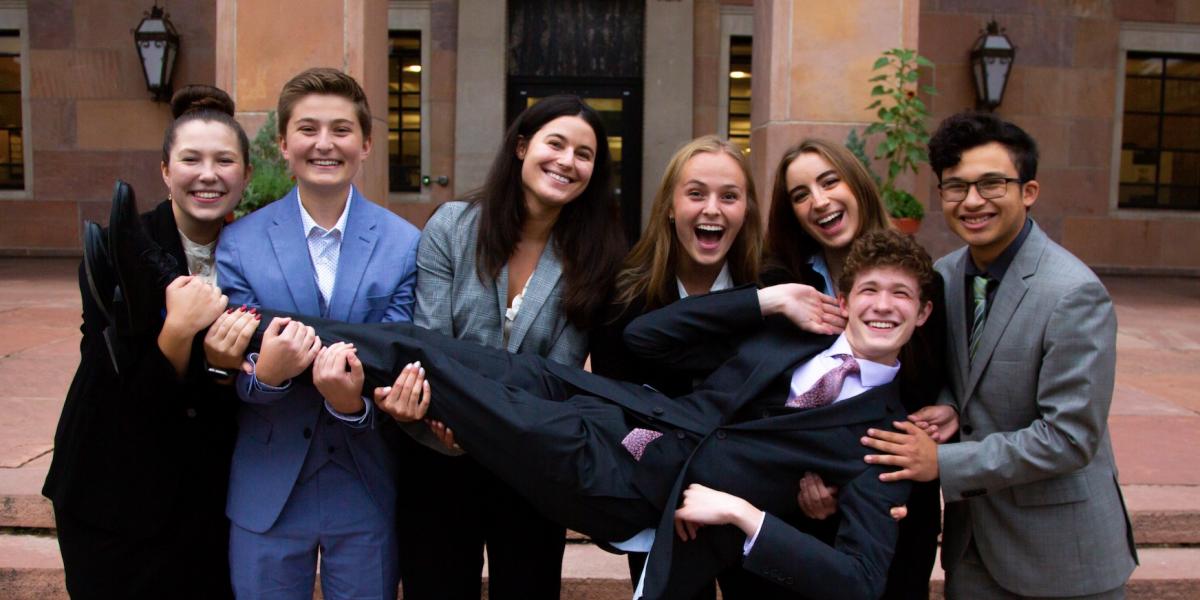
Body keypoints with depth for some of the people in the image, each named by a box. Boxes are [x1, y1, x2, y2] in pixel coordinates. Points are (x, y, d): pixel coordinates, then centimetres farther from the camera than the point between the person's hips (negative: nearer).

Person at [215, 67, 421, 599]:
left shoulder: (405, 245, -4)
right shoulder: (240, 242, -2)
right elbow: (232, 377, -4)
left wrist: (354, 399, -28)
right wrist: (266, 372, -27)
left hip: (367, 491, 0)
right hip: (266, 490, 0)